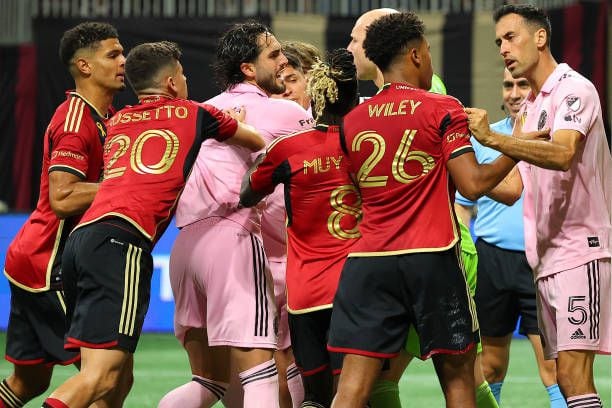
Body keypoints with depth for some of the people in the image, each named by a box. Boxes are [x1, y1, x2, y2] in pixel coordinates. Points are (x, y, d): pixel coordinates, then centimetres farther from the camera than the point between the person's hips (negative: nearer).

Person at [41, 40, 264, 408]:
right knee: (101, 375, -16)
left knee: (116, 377, 13)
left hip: (82, 237, 7)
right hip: (121, 241, -7)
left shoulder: (117, 122, 27)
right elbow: (257, 142, 32)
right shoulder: (193, 114, 16)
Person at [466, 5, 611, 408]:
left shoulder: (575, 89, -8)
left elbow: (562, 154, -27)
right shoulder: (529, 108, 19)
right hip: (545, 260, 9)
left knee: (573, 373, -17)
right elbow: (513, 189, 16)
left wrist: (492, 138, -35)